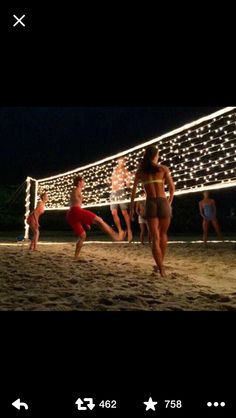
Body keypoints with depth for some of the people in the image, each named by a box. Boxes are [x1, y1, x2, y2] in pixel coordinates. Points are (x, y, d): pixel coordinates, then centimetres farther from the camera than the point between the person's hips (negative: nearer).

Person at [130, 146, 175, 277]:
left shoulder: (140, 171, 11)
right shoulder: (164, 168, 7)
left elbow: (134, 191, 10)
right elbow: (172, 188, 4)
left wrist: (132, 208, 16)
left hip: (150, 204, 0)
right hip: (163, 202, 0)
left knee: (155, 238, 3)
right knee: (163, 234, 19)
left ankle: (161, 268, -3)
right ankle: (161, 264, 27)